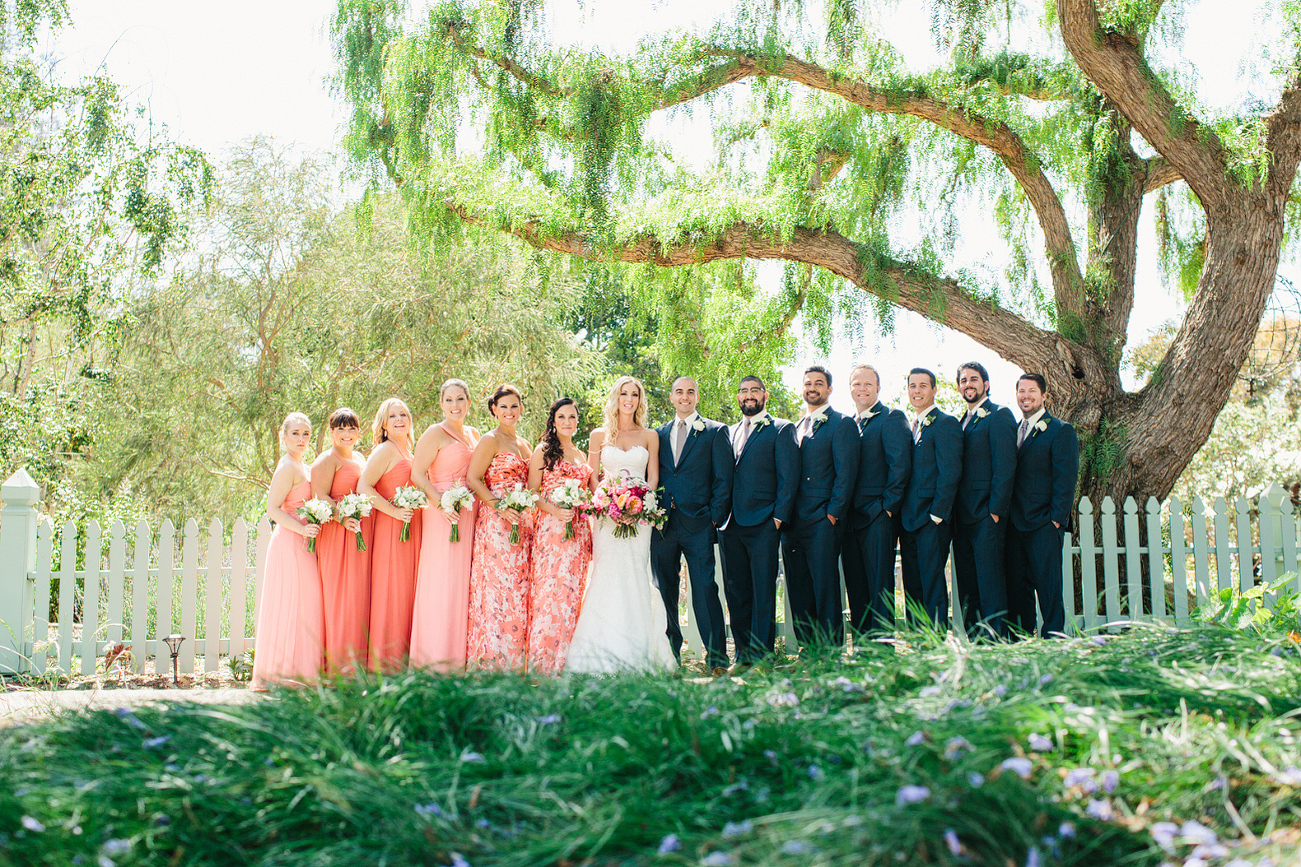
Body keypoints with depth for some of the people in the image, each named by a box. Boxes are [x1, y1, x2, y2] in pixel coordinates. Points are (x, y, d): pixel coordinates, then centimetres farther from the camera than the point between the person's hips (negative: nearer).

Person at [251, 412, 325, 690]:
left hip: (303, 541, 10)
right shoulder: (287, 467, -11)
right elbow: (273, 509, -17)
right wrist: (302, 528, -25)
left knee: (304, 605, 9)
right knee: (290, 605, -7)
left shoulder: (302, 466, 18)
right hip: (290, 542, -10)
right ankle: (278, 671, -2)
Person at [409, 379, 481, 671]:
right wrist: (441, 503, -20)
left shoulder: (474, 434, 16)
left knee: (463, 579, 7)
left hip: (469, 514, 7)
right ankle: (435, 657, -2)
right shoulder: (435, 433, -4)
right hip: (443, 514, -7)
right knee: (441, 579, -6)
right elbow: (417, 474, -10)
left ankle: (459, 652, 12)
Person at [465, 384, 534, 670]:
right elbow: (473, 479, -10)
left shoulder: (524, 444, 19)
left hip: (523, 522, 7)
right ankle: (490, 661, -6)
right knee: (497, 586, -9)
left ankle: (514, 662, 8)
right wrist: (500, 507, -18)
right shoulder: (490, 441, -3)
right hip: (496, 522, -7)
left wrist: (528, 512, 10)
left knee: (519, 588, 4)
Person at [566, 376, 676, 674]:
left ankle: (636, 655, -2)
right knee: (606, 577, -7)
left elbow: (653, 478, 7)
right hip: (606, 514, 0)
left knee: (635, 578, -5)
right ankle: (603, 657, -5)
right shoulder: (599, 435, 9)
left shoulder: (650, 437, 10)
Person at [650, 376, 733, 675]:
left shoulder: (715, 432, 5)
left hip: (698, 526, -4)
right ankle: (669, 656, 14)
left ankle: (716, 657, -1)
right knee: (665, 591, 6)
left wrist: (715, 517, -6)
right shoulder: (658, 434, 16)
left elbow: (724, 479, 1)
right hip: (662, 526, 4)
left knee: (705, 589, -7)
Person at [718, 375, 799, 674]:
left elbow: (788, 476, -3)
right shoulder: (729, 433, 20)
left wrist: (779, 515, -11)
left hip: (763, 524, -5)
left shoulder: (781, 430, 3)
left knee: (763, 593, -4)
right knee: (736, 593, 7)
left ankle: (761, 656, 0)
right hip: (730, 525, 5)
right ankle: (743, 655, 14)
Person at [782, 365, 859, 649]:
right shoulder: (795, 428, 20)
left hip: (822, 521, -6)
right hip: (792, 523, 6)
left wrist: (833, 514, -12)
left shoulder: (842, 424, 0)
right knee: (798, 590, 7)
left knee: (825, 587, -6)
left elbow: (846, 473, -7)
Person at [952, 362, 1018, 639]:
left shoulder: (999, 416, -3)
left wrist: (995, 510, -16)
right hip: (963, 519, 8)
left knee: (990, 583, -9)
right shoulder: (963, 421, 20)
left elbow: (1004, 467, -11)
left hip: (986, 516, -8)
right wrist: (954, 514, 10)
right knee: (967, 588, 8)